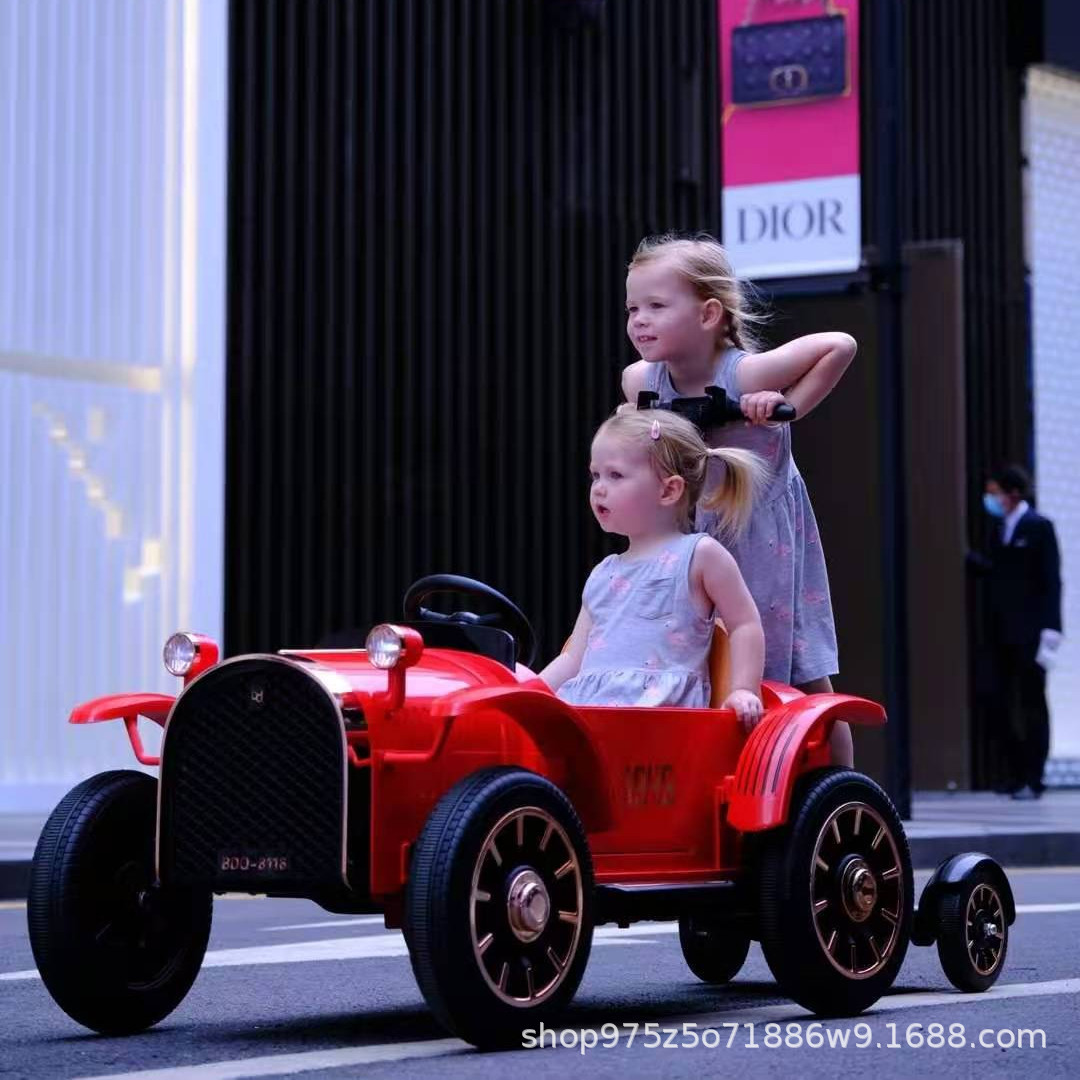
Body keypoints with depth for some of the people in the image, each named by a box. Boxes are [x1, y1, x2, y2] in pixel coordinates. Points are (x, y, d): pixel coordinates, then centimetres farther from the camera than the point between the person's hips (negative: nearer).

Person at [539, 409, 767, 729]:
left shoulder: (699, 554, 9)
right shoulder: (603, 575, 26)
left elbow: (745, 625, 9)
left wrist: (744, 690, -1)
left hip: (660, 703, -6)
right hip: (588, 698, 6)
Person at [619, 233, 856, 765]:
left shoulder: (745, 374, -22)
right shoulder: (640, 381, -7)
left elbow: (840, 346, -17)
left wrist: (789, 405, -21)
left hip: (767, 541, -4)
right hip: (691, 539, 4)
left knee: (807, 681, 3)